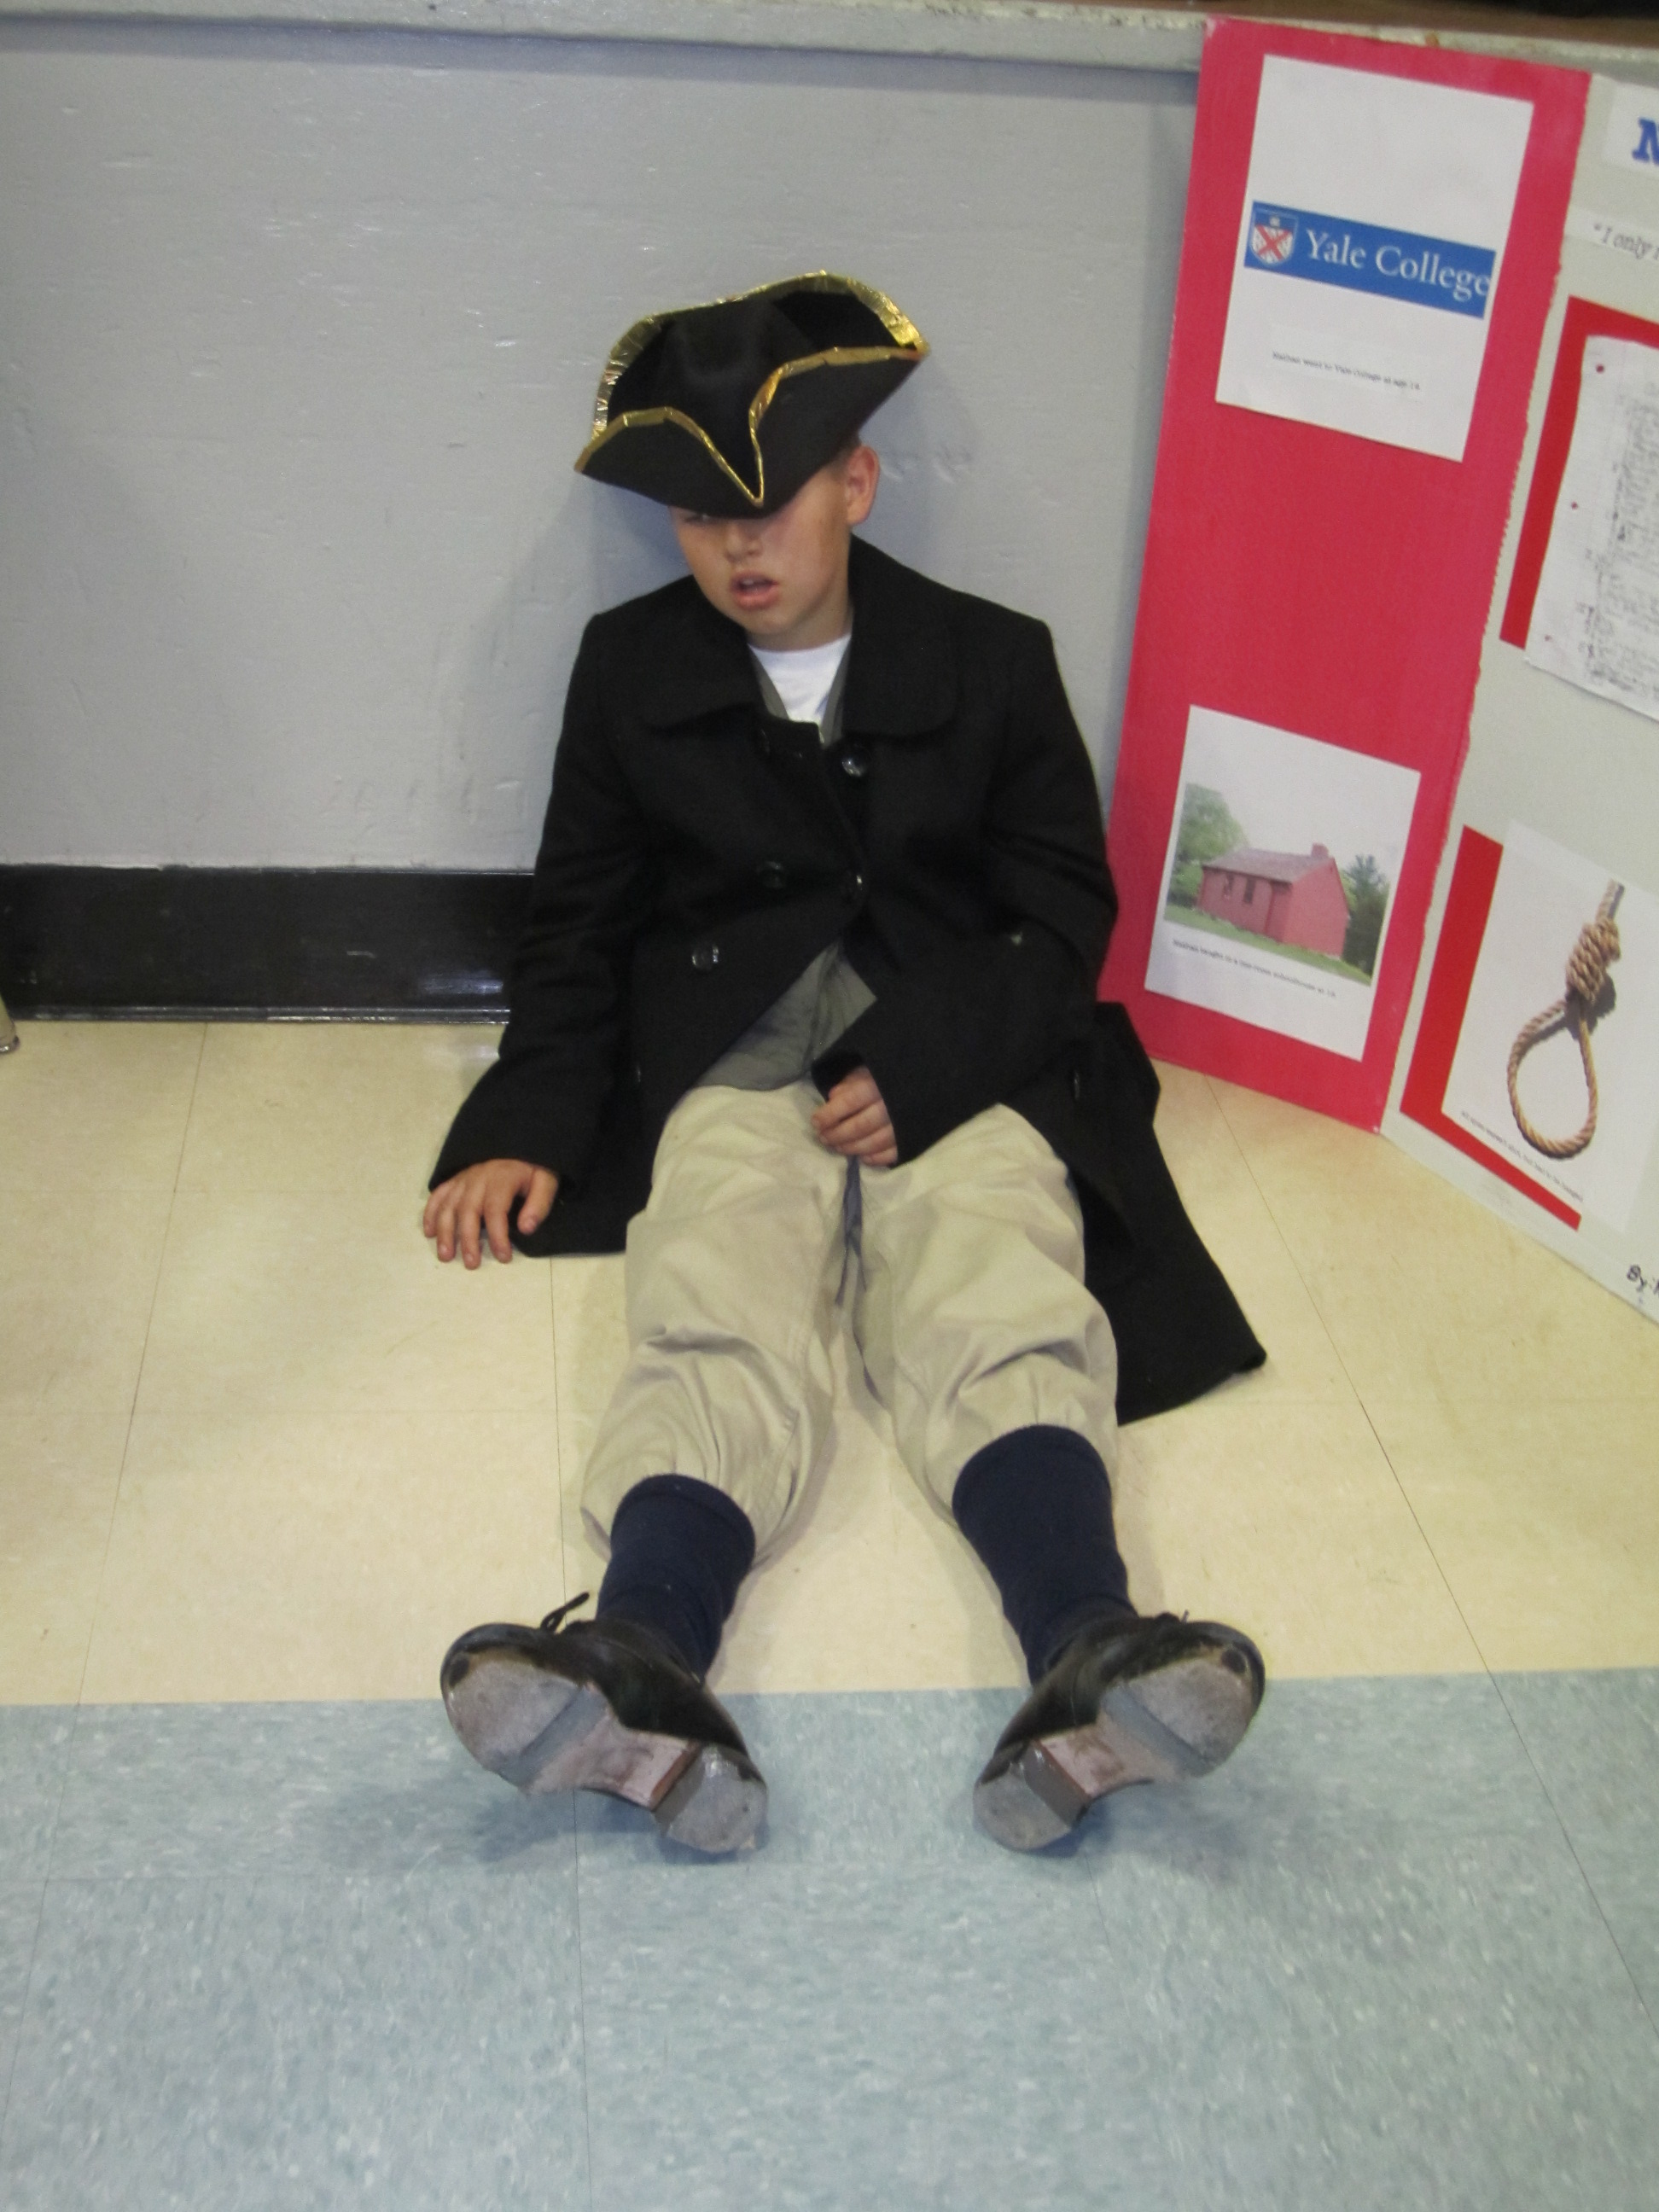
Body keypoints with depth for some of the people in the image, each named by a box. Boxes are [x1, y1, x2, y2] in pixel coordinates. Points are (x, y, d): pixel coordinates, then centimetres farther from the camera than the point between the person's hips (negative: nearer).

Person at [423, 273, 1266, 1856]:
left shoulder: (991, 664, 13)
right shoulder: (631, 668, 16)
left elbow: (1062, 911, 10)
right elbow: (577, 929, 18)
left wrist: (918, 1066, -7)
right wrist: (529, 1128, 3)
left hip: (957, 1070, 0)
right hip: (733, 1062, 0)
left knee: (1012, 1321, -29)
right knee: (716, 1326, -30)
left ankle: (1085, 1668, -52)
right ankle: (644, 1680, -55)